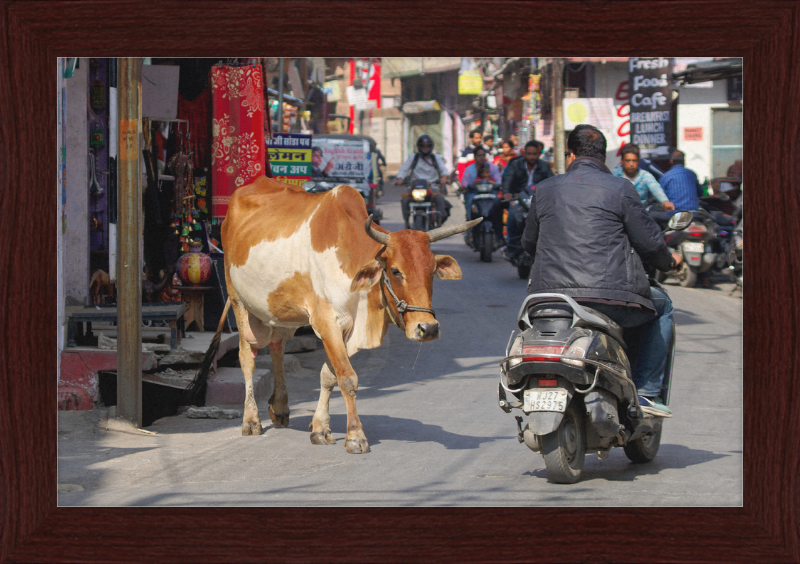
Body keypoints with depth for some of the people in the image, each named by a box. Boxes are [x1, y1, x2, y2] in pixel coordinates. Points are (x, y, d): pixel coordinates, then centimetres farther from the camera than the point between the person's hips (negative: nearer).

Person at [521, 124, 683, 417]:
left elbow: (529, 243, 23)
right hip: (609, 298, -4)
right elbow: (648, 240, 1)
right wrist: (669, 261, 24)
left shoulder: (545, 189, 12)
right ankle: (646, 391, 16)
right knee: (661, 306, 26)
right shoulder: (619, 189, 1)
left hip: (550, 294, 4)